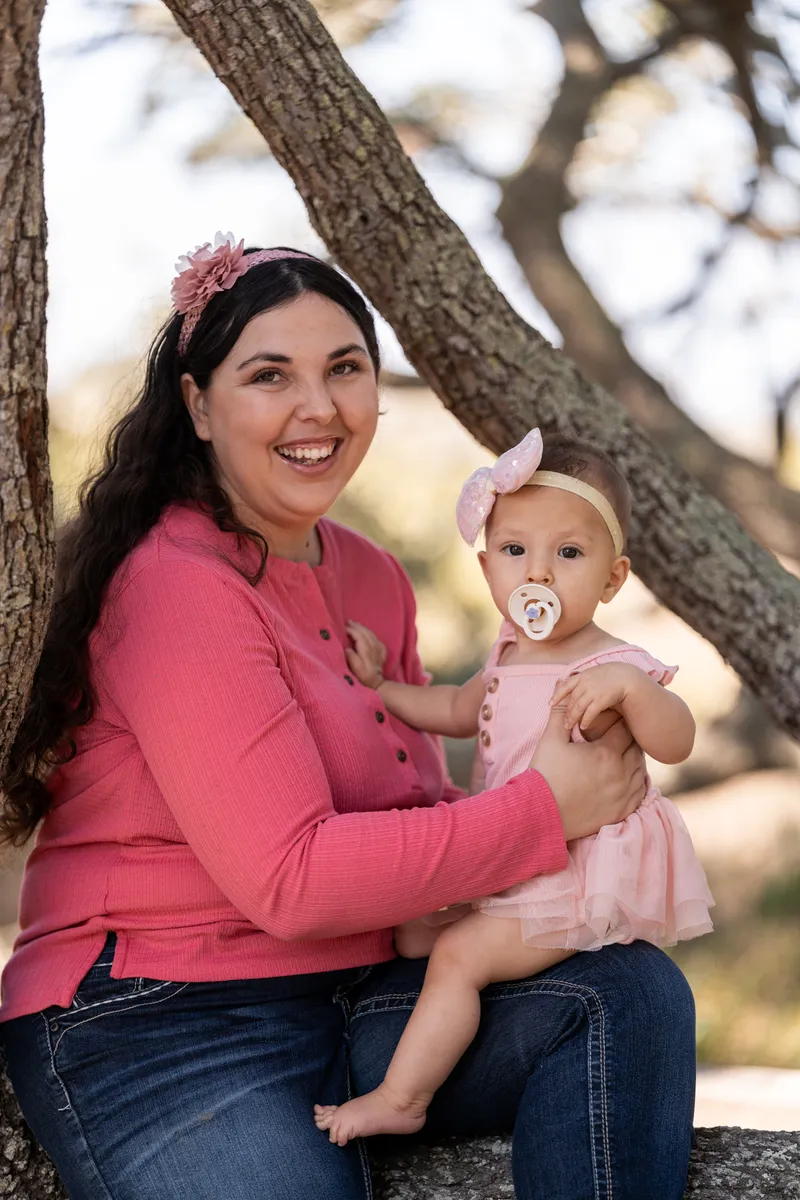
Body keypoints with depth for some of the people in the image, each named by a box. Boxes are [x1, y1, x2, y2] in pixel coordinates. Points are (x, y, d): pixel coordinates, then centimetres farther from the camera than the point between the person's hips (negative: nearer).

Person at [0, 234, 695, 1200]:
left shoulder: (370, 578, 13)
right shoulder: (177, 586, -15)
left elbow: (413, 806, 15)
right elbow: (291, 881, -21)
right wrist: (547, 808, -15)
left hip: (354, 994, 8)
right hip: (154, 1027, -8)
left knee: (632, 991, -8)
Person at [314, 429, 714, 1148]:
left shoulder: (612, 668, -17)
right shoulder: (510, 659, 9)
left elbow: (676, 743, -32)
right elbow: (457, 711, 29)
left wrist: (629, 687, -48)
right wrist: (378, 685, 24)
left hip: (576, 878, -9)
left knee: (459, 954, -18)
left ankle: (399, 1100, -10)